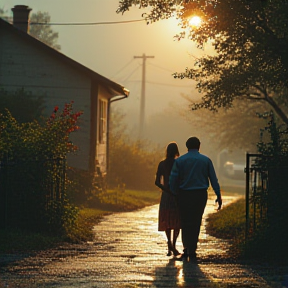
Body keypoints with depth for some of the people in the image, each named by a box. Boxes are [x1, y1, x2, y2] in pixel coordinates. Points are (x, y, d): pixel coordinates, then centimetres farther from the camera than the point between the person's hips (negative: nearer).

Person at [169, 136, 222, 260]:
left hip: (184, 195, 0)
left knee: (185, 223, 12)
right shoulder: (206, 160, 2)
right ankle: (192, 251, 7)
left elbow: (172, 180, -3)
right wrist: (218, 196, 6)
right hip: (200, 194, 0)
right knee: (196, 222, 8)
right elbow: (213, 179, 2)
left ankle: (187, 249, 7)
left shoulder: (179, 161, 1)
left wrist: (175, 194, 8)